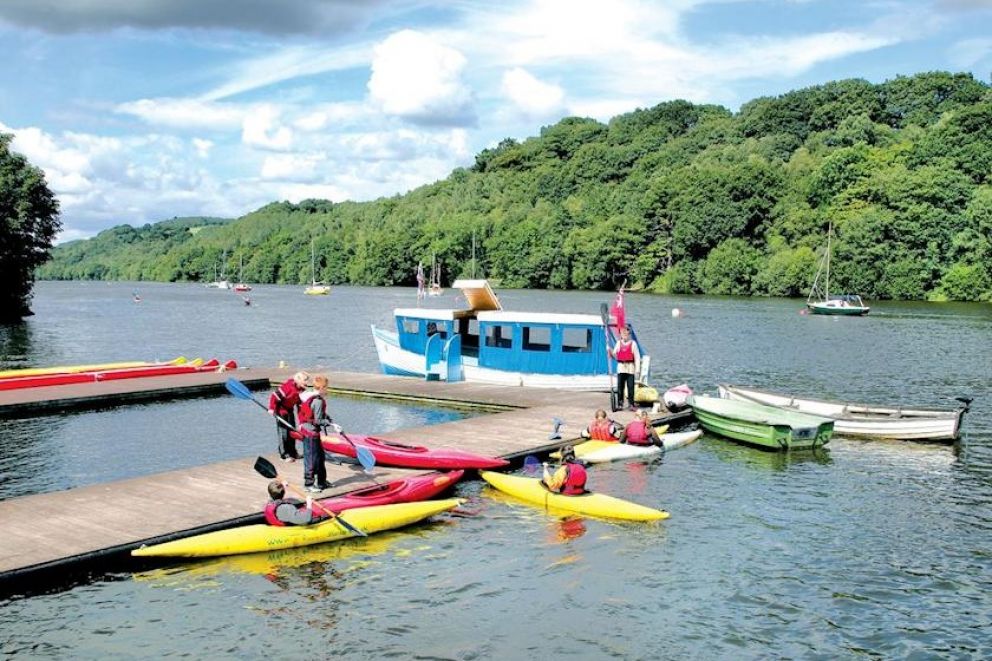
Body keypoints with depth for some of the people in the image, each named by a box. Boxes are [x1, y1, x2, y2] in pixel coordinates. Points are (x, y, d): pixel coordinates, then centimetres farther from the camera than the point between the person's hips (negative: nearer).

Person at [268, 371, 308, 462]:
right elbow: (274, 396, -25)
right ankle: (284, 454, 1)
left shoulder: (301, 389, -2)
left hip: (290, 410, 8)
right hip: (281, 410, -8)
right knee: (283, 432, -6)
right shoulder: (288, 386, -28)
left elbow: (299, 401, 12)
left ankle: (292, 452, 24)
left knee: (292, 431, 12)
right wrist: (271, 408, -26)